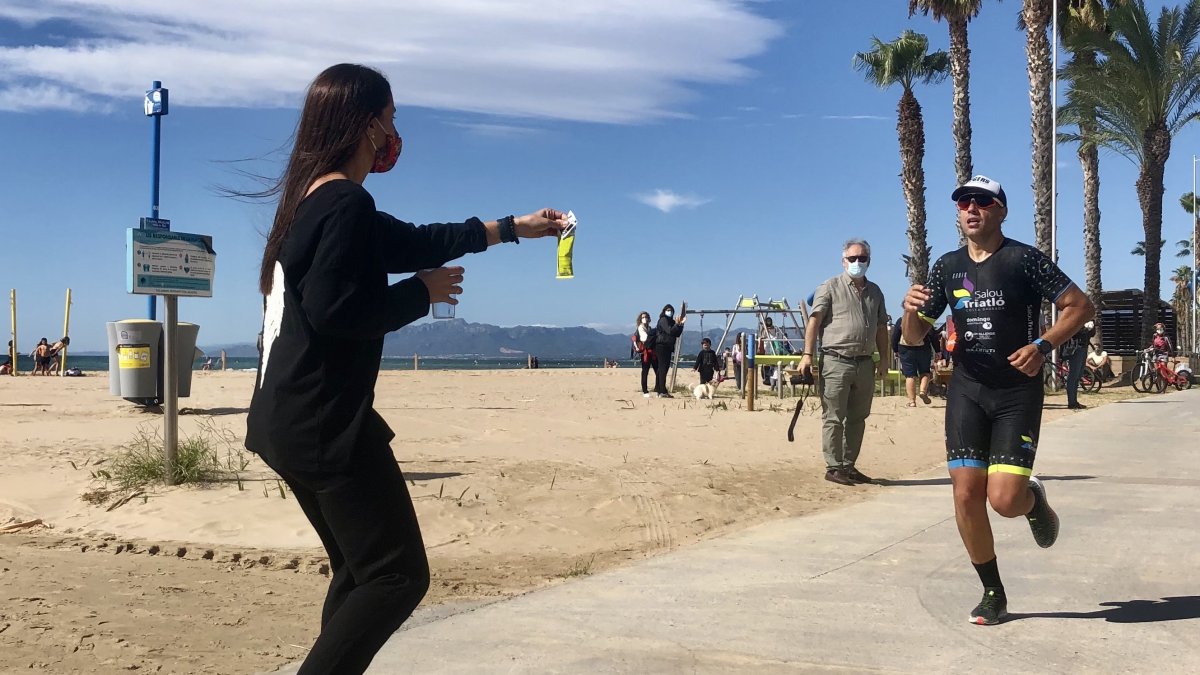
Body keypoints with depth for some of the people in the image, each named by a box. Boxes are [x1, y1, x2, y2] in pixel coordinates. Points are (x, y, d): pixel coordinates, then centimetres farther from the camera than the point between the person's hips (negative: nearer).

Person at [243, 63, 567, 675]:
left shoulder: (314, 198, 16)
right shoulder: (346, 203, -15)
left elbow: (413, 242, 24)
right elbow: (333, 311, -24)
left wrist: (514, 227, 30)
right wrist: (424, 292, -9)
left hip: (292, 419, 10)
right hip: (324, 422, -10)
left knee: (361, 571, 19)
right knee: (398, 575, -4)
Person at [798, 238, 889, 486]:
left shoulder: (874, 292, 16)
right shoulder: (830, 287, -2)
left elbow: (881, 328, 20)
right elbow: (814, 321, -7)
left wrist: (882, 358, 15)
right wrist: (807, 355, -15)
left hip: (865, 363, 6)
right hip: (836, 361, -6)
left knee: (857, 418, 11)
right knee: (833, 418, -3)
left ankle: (849, 465, 19)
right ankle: (833, 467, 2)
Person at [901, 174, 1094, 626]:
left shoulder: (1024, 259, -5)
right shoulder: (947, 267, 7)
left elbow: (1080, 305, -3)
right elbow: (915, 336, 11)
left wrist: (1042, 345, -17)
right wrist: (911, 309, -12)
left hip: (1018, 392, -4)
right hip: (966, 391, 4)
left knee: (1004, 499, -13)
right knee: (966, 495, -3)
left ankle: (1034, 500, 27)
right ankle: (993, 594, 15)